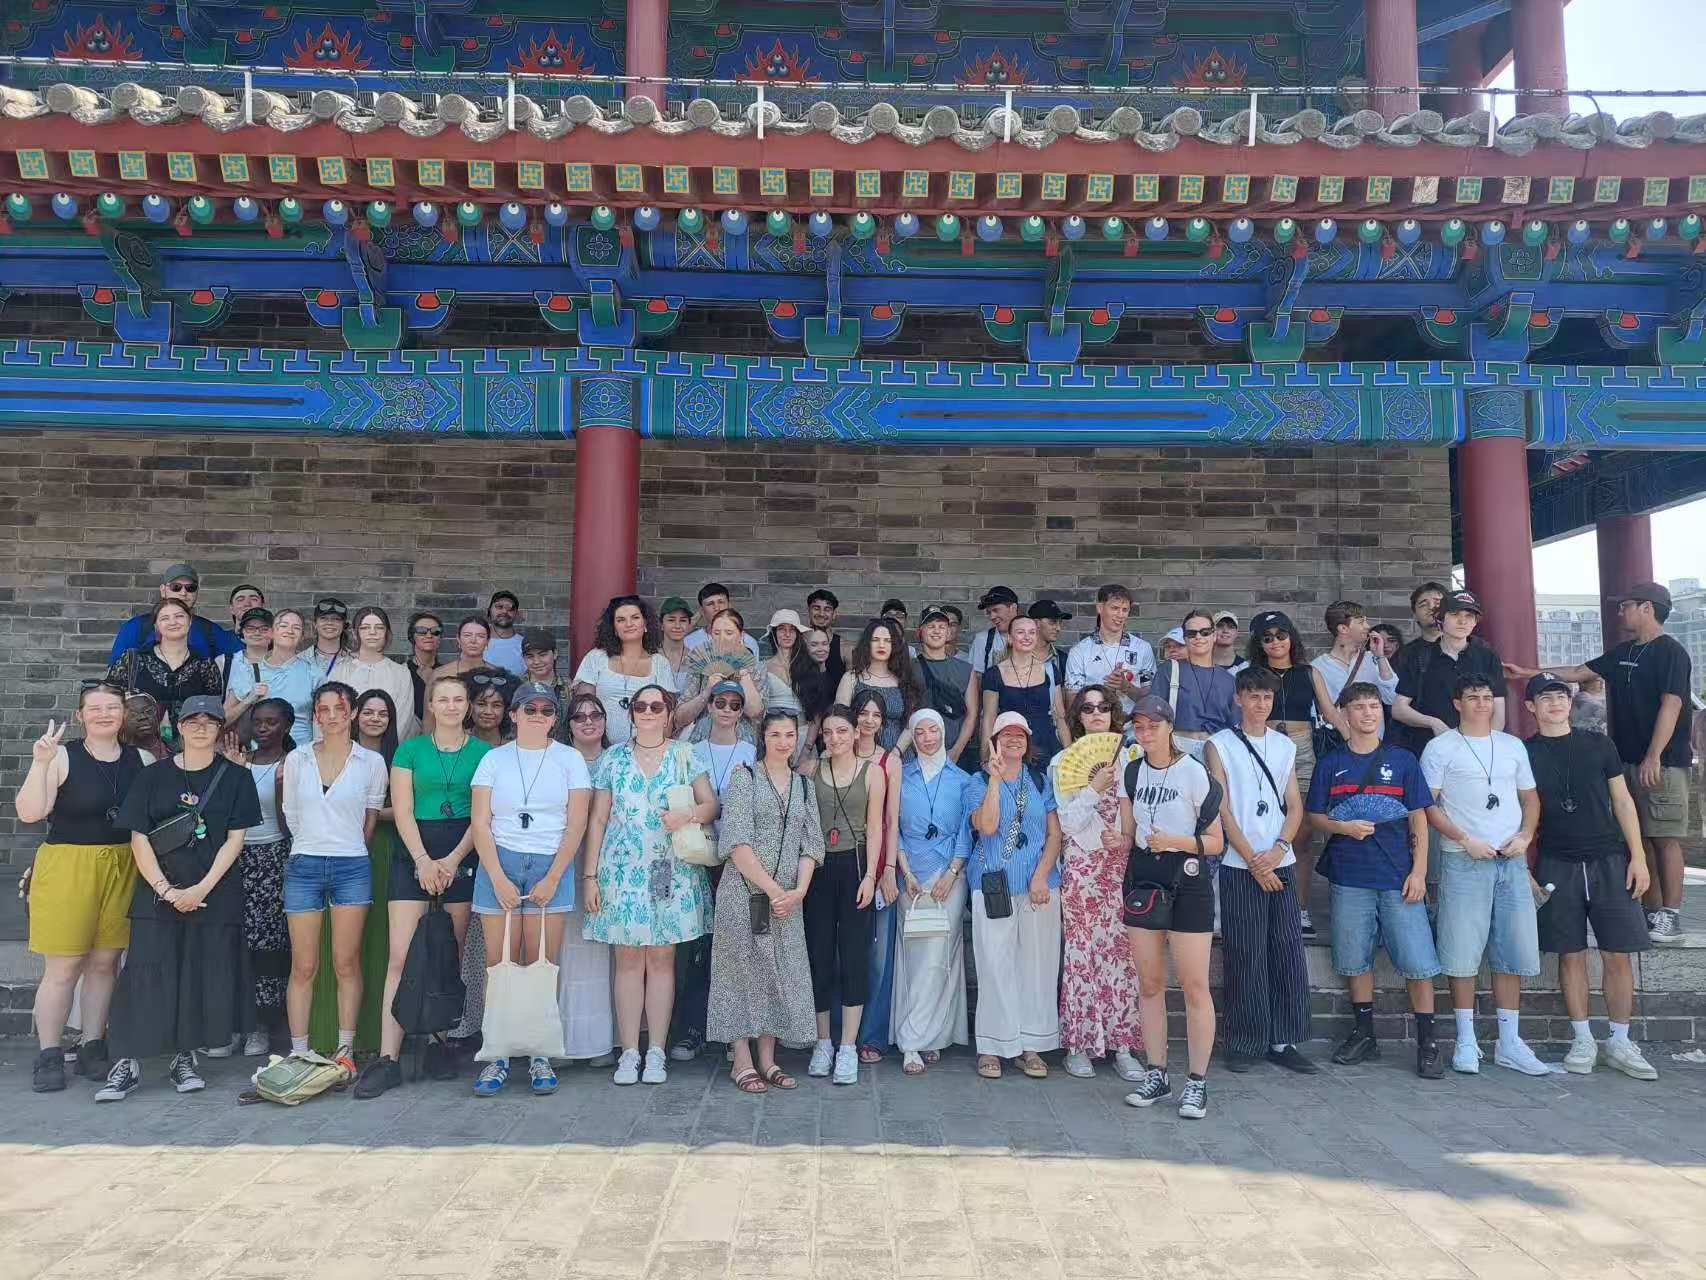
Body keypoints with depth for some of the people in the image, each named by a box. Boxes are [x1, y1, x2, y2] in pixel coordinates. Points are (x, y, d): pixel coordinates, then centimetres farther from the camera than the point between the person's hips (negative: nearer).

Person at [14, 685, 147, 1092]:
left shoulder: (141, 760, 7)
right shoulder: (62, 757, -4)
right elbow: (29, 812, -12)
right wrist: (40, 763, -22)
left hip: (123, 869, 3)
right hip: (68, 867, -3)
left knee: (105, 963, 8)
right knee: (63, 968, 1)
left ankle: (92, 1048, 20)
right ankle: (49, 1055, 13)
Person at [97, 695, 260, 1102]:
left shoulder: (235, 777, 4)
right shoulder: (154, 775, 6)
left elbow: (234, 839, -1)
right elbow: (139, 838, 1)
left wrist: (201, 889, -11)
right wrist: (165, 889, -10)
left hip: (215, 893, 0)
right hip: (157, 892, 0)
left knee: (204, 975, 1)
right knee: (147, 973, -4)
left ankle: (185, 1059, 13)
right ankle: (127, 1063, 3)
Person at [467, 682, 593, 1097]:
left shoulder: (570, 759, 7)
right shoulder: (494, 759, 8)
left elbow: (576, 825, 2)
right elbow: (479, 823, 3)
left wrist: (552, 879, -6)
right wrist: (498, 879, -7)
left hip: (551, 866, -1)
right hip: (499, 863, 1)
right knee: (499, 965, -1)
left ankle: (540, 1058, 6)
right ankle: (497, 1057, 6)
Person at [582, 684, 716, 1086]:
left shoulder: (684, 756, 5)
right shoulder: (613, 758, 6)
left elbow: (711, 804, 3)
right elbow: (598, 819, 7)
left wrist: (688, 815, -19)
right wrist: (590, 875, 2)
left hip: (671, 872, 0)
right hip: (623, 871, 0)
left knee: (662, 959, 3)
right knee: (628, 961, 1)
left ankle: (656, 1052, 9)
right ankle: (629, 1052, 8)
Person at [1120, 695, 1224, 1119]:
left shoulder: (1193, 773, -6)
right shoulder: (1131, 773, 9)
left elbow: (1216, 841, -5)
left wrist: (1176, 841, -19)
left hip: (1187, 882, -5)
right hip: (1142, 880, 5)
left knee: (1194, 985, -3)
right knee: (1149, 984, 8)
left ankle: (1197, 1082, 7)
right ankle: (1156, 1074, 18)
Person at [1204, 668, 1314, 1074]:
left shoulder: (1286, 746, 13)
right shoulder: (1220, 745, 1)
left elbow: (1295, 805, 9)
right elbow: (1222, 810, -5)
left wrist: (1277, 850, -7)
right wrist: (1254, 861, -10)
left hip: (1280, 864, 4)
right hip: (1240, 867, -4)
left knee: (1289, 953, 2)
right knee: (1246, 956, -1)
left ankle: (1284, 1041, 12)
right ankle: (1245, 1043, 9)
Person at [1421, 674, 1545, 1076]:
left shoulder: (1513, 746, 14)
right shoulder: (1441, 748, 0)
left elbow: (1530, 797, 19)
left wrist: (1525, 835, 1)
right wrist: (1464, 840, -13)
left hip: (1511, 861, 4)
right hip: (1463, 861, -4)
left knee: (1512, 952, 6)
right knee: (1463, 952, -2)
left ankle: (1510, 1042, 15)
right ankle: (1466, 1041, 8)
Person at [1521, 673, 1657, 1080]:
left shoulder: (1598, 745, 6)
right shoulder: (1524, 753, 2)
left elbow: (1622, 800, 7)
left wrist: (1638, 856, 0)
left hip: (1609, 861, 1)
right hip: (1557, 865, -1)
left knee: (1618, 954, 1)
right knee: (1571, 955, 3)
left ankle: (1620, 1043, 12)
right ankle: (1582, 1040, 14)